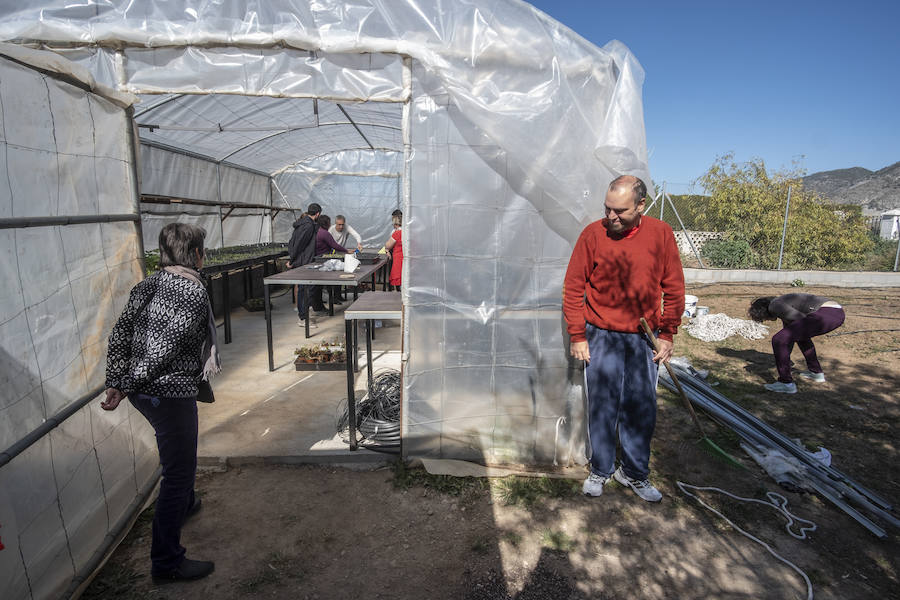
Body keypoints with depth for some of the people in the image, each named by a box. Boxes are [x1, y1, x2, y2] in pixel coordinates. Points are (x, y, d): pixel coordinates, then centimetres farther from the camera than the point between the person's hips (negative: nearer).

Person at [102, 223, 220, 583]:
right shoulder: (193, 292, -19)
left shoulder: (148, 285, 7)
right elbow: (164, 348, -24)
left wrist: (115, 383, 8)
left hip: (143, 391, 10)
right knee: (178, 471, 3)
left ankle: (184, 504, 55)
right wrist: (126, 387, -16)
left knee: (177, 457, 31)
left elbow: (120, 335, 7)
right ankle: (166, 563, 14)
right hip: (170, 393, -9)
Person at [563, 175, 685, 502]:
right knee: (601, 407, 6)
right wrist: (577, 336, -4)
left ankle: (634, 473, 29)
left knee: (642, 410, 9)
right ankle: (600, 470, 26)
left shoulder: (661, 234, -2)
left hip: (644, 339, 2)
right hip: (601, 337, -2)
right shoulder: (593, 234, -7)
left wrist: (667, 335, 2)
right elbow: (573, 288, -3)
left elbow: (674, 289, 5)